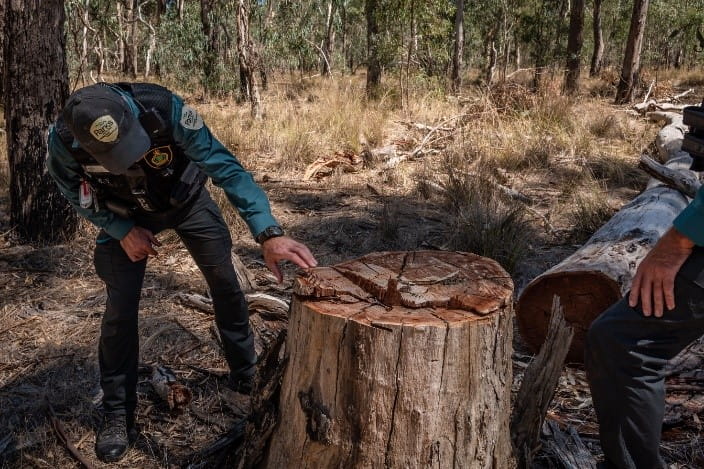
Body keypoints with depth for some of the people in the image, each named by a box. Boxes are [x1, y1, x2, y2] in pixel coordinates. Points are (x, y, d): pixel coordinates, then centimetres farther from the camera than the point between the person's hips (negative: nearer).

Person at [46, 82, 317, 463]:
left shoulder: (164, 108, -40)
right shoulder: (64, 140, -33)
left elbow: (225, 167, -42)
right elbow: (77, 194, -11)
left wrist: (268, 232, -52)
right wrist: (123, 231, -22)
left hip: (185, 198, 0)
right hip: (124, 214, 0)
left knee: (225, 283, 4)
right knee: (120, 305, -6)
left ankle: (246, 377, 25)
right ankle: (117, 414, 11)